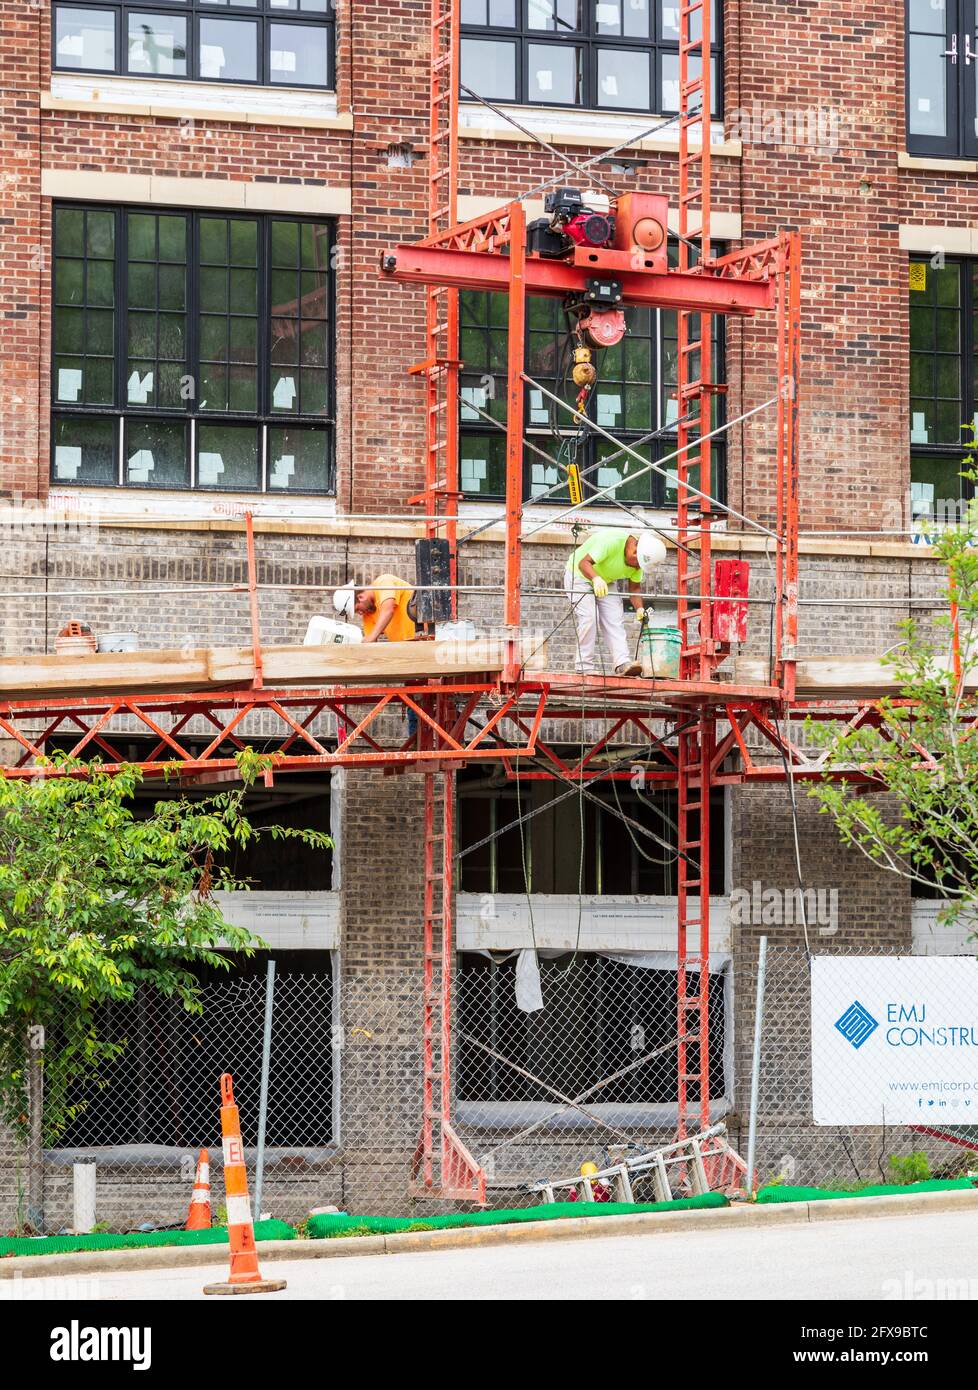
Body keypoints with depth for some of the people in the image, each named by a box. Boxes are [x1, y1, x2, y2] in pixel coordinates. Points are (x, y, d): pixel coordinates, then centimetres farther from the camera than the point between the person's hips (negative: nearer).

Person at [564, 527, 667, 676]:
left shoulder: (639, 559, -11)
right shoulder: (611, 541, -34)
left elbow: (635, 587, -2)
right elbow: (584, 563, -38)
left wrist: (639, 609, -20)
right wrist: (596, 579, -57)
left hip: (606, 582, 6)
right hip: (580, 575, -6)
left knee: (615, 619, -11)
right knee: (588, 616, -22)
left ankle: (622, 663, -21)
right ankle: (584, 666, -19)